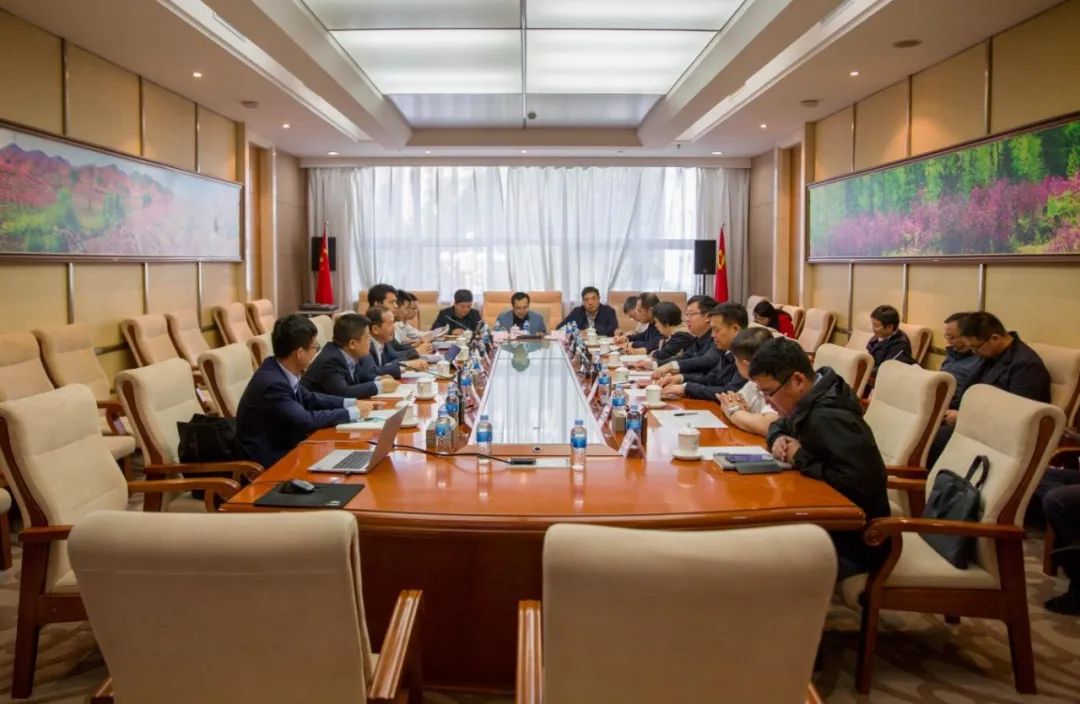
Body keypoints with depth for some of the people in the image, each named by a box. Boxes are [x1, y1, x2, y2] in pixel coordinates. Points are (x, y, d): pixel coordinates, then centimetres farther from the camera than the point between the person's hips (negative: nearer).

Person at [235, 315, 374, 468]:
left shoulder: (281, 370, -2)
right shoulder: (272, 383, -27)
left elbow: (308, 398, 12)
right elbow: (306, 420, -27)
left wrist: (351, 403, 2)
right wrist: (354, 413, -18)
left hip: (283, 444, 8)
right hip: (269, 459, -8)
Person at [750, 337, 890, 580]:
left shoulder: (828, 418, -27)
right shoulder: (809, 401, 3)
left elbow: (858, 482, -36)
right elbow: (781, 425, 23)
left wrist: (800, 458, -22)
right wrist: (778, 439, -2)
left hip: (853, 541, -9)